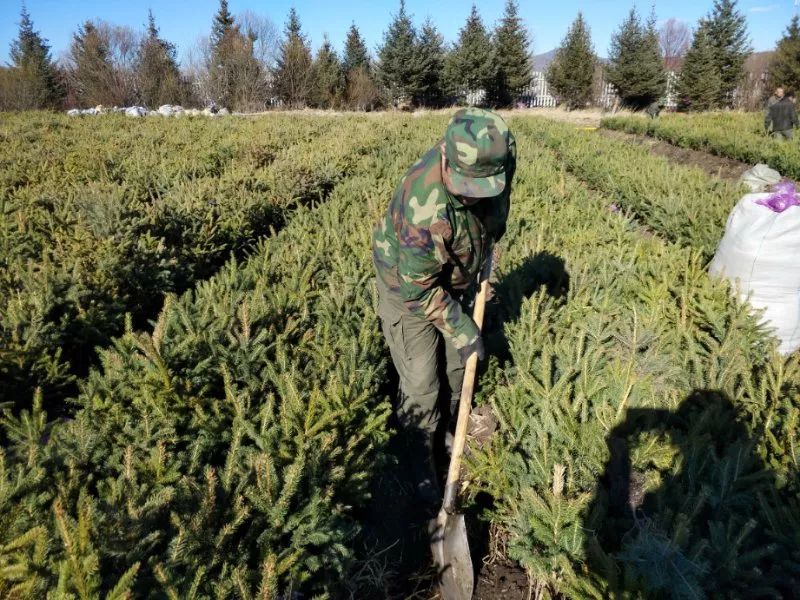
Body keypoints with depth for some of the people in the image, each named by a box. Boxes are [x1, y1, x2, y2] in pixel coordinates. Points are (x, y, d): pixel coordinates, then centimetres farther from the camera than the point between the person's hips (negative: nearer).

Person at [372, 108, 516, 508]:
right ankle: (421, 467, 21)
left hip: (457, 278, 6)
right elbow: (419, 288, -29)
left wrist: (488, 246, 13)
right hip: (410, 283, -6)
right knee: (421, 384, -2)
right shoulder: (425, 204, -42)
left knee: (454, 370, 17)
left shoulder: (502, 157, -22)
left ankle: (443, 436, 43)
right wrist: (461, 328, -20)